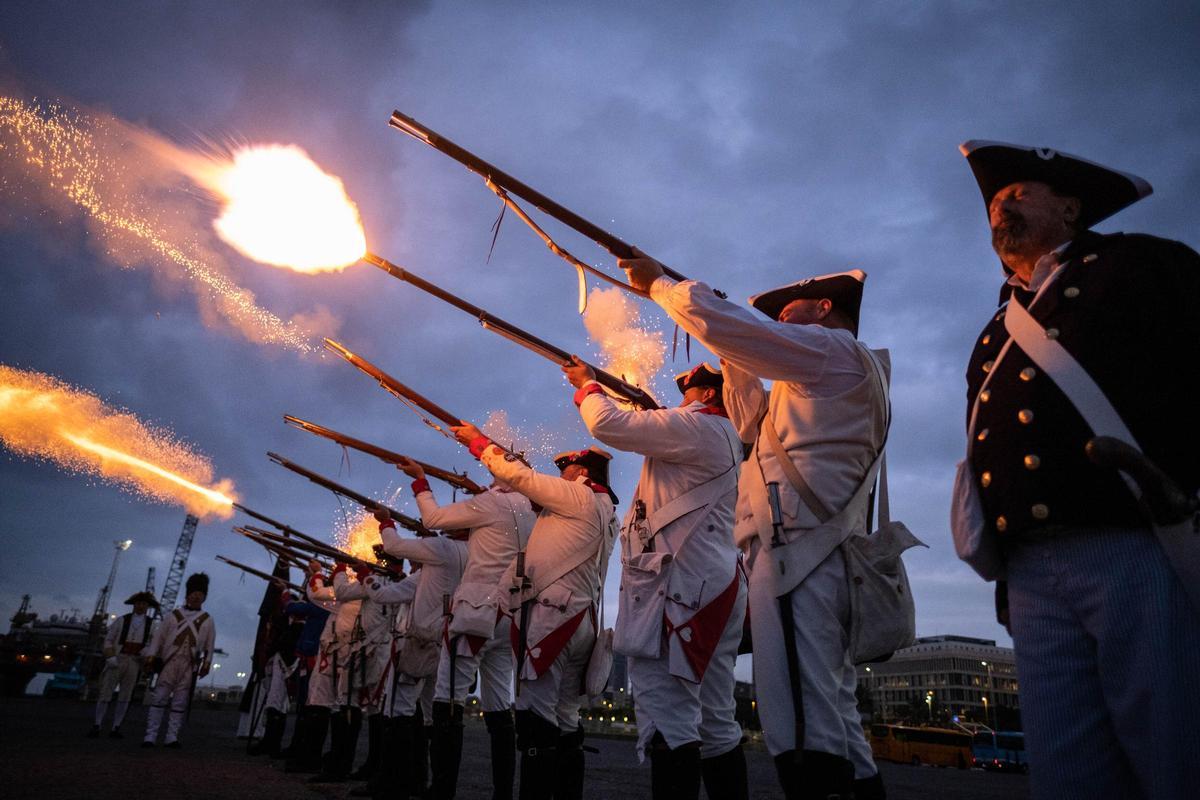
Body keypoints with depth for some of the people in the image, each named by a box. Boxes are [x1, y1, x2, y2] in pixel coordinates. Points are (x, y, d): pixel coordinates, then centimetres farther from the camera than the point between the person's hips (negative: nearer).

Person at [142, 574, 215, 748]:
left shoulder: (207, 620, 12)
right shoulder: (173, 615, 11)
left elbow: (209, 645, 8)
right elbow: (158, 637, 6)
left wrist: (207, 663, -2)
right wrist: (151, 656, -4)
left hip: (190, 665, 1)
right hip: (169, 661, 0)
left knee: (180, 702, 2)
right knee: (159, 698, -3)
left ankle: (171, 737, 4)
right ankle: (150, 736, 0)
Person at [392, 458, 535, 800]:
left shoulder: (492, 503, -6)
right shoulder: (528, 514, 16)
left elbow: (433, 518, 1)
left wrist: (420, 478, 13)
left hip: (477, 611, -8)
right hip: (508, 616, 8)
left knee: (447, 701, -7)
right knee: (498, 708, 9)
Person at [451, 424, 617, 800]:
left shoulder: (579, 496, -3)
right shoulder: (605, 513, 22)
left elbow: (519, 475, -2)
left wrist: (477, 439, 8)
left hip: (549, 614, -9)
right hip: (578, 618, 9)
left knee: (536, 715, -11)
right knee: (564, 720, 12)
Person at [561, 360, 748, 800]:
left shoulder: (697, 426, -5)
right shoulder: (729, 442, 24)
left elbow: (608, 424, -10)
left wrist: (588, 385, 8)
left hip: (679, 583, -11)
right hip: (715, 586, 11)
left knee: (667, 725, -14)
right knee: (715, 725, 14)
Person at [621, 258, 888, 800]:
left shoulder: (831, 349, 0)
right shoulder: (820, 382, 30)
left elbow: (717, 321, -6)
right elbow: (753, 424, 36)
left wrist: (658, 283, 9)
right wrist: (732, 355, 30)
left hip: (796, 550, -11)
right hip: (820, 557, 11)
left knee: (804, 739, -15)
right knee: (832, 722, 14)